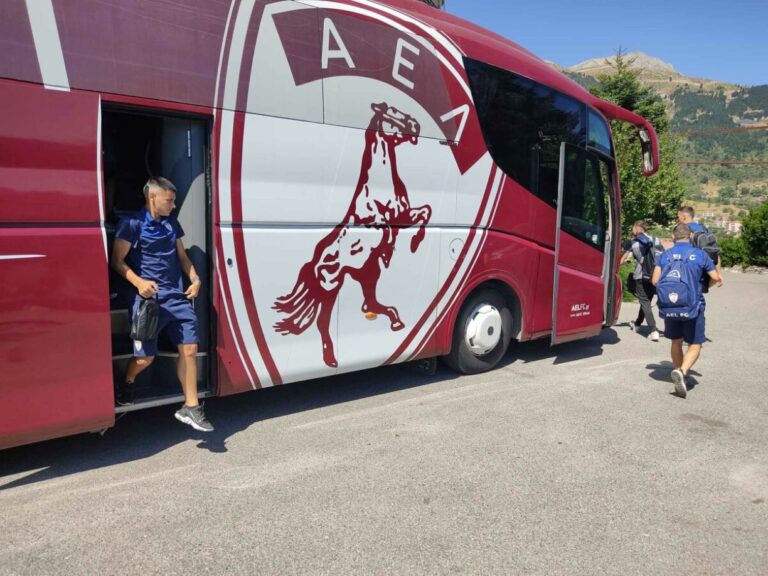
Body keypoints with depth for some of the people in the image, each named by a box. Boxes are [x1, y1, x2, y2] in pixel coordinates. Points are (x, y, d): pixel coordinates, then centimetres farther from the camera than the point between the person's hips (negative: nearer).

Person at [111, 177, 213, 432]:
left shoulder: (172, 224, 14)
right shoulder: (132, 224, -5)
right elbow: (118, 261, -6)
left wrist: (195, 279, 5)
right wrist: (139, 282, -21)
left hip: (178, 296, 6)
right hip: (149, 298, -5)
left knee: (189, 349, 1)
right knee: (146, 356, 0)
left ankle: (190, 407, 11)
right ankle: (126, 384, 35)